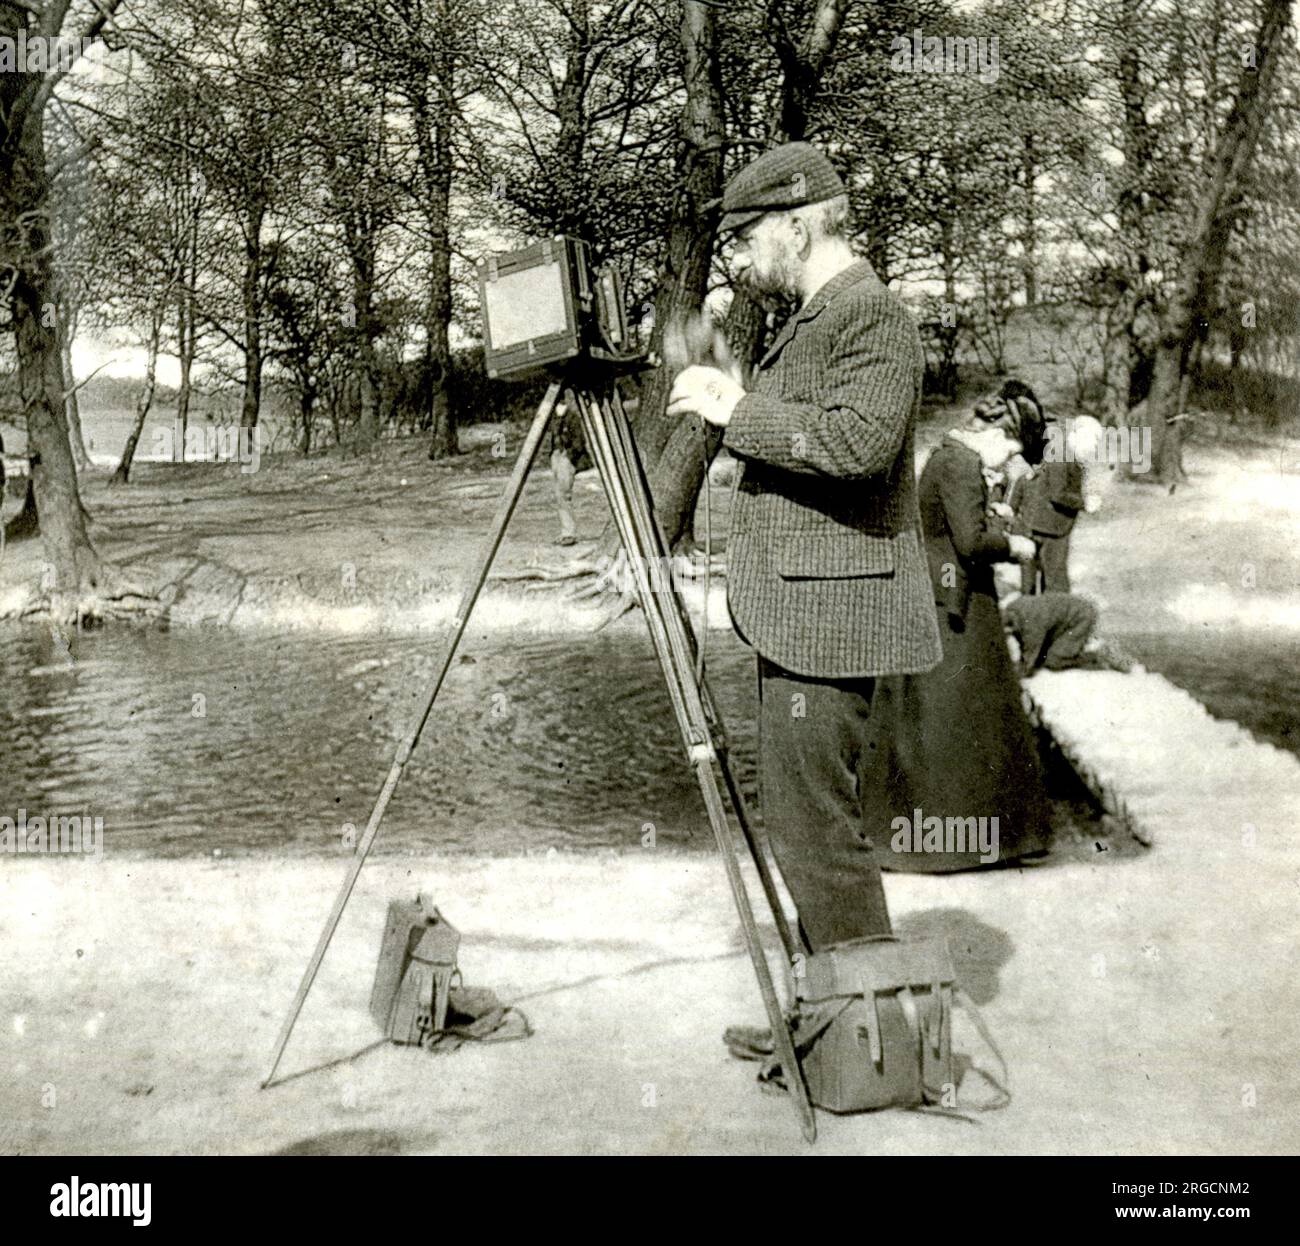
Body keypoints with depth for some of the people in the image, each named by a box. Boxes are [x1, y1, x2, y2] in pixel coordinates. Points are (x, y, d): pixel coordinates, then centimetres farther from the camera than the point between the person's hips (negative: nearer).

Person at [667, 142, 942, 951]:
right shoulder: (815, 318, 20)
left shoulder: (872, 316, -12)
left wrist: (738, 410, -19)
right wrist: (734, 408, 13)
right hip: (803, 614, 11)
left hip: (830, 614, -11)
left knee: (814, 821, -8)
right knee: (806, 815, 16)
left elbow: (859, 440, -28)